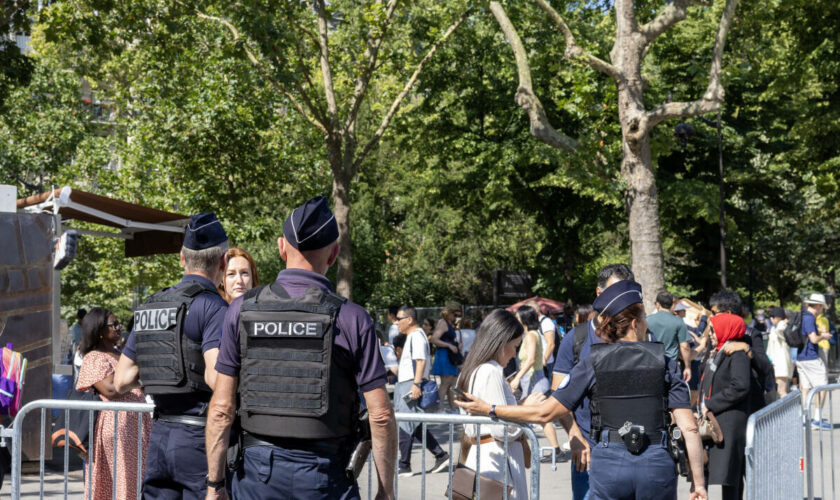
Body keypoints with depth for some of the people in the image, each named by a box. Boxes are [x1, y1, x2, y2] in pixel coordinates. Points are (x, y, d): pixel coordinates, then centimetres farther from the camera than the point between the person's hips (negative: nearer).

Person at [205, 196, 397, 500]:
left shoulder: (242, 311, 0)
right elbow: (380, 414, -7)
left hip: (258, 472, 2)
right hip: (323, 475, -2)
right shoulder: (351, 318, -6)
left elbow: (221, 408, 0)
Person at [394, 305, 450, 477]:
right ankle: (441, 455, 14)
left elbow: (421, 361, -21)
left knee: (404, 428, -6)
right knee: (416, 427, 12)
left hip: (411, 386, -11)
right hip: (405, 385, 11)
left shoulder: (416, 335, -12)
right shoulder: (412, 336, 21)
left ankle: (404, 466, -2)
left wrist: (416, 384, -27)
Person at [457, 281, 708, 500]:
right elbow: (689, 428, -2)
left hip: (608, 463, 0)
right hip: (656, 463, 0)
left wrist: (489, 409, 10)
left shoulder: (592, 363, 4)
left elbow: (545, 412, 0)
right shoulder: (664, 363, 4)